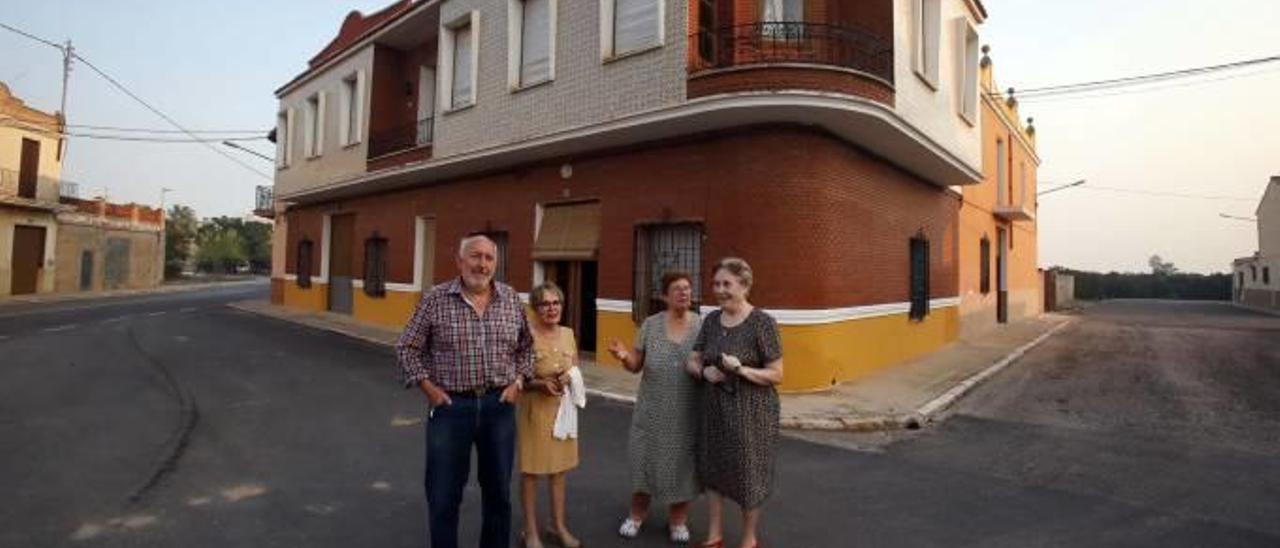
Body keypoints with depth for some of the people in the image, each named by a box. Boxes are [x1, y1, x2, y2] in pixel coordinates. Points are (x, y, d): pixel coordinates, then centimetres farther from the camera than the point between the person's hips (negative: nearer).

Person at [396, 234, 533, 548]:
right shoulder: (435, 299, -6)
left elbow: (526, 347, 13)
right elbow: (407, 348, 1)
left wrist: (517, 383, 1)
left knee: (498, 490, 16)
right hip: (451, 406, -2)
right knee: (444, 494, 10)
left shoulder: (512, 300, 2)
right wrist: (429, 389, -6)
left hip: (499, 406, 3)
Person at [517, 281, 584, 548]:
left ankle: (558, 525, 32)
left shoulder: (568, 333, 2)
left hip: (562, 407, 5)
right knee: (531, 469, 8)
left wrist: (568, 378, -10)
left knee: (559, 468, 16)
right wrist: (541, 383, -24)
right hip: (534, 408, -5)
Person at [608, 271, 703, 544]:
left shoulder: (703, 325, -2)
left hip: (688, 411, 0)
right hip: (653, 409, 0)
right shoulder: (650, 324, -1)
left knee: (683, 461, 9)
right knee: (645, 458, 10)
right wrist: (624, 356, -19)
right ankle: (637, 514, 32)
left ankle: (678, 519, 30)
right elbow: (636, 365, 1)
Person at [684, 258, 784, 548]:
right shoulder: (711, 320, 2)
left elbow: (776, 374, -13)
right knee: (712, 468, 14)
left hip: (751, 411, -5)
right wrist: (703, 371, -14)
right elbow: (691, 362, 7)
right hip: (715, 409, 5)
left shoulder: (762, 322, -13)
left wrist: (742, 370, -28)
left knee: (749, 474, 9)